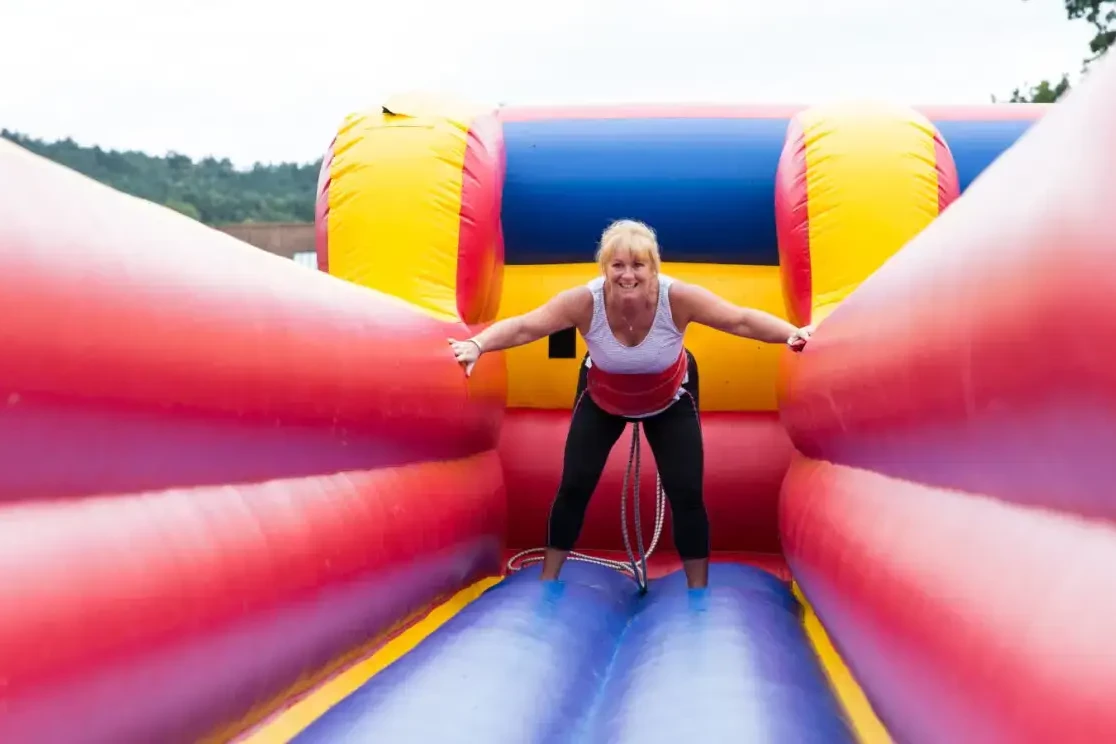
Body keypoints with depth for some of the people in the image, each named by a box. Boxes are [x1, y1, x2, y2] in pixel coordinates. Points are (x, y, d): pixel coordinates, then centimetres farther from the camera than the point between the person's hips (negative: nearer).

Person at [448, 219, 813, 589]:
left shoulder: (678, 298, -34)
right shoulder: (584, 302, -33)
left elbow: (742, 320, -34)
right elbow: (523, 326, -36)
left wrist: (792, 333, -51)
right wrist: (477, 345, -54)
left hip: (671, 400, 0)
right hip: (602, 400, 0)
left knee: (686, 493, -6)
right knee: (574, 487, -3)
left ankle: (699, 594, 10)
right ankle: (547, 581, 16)